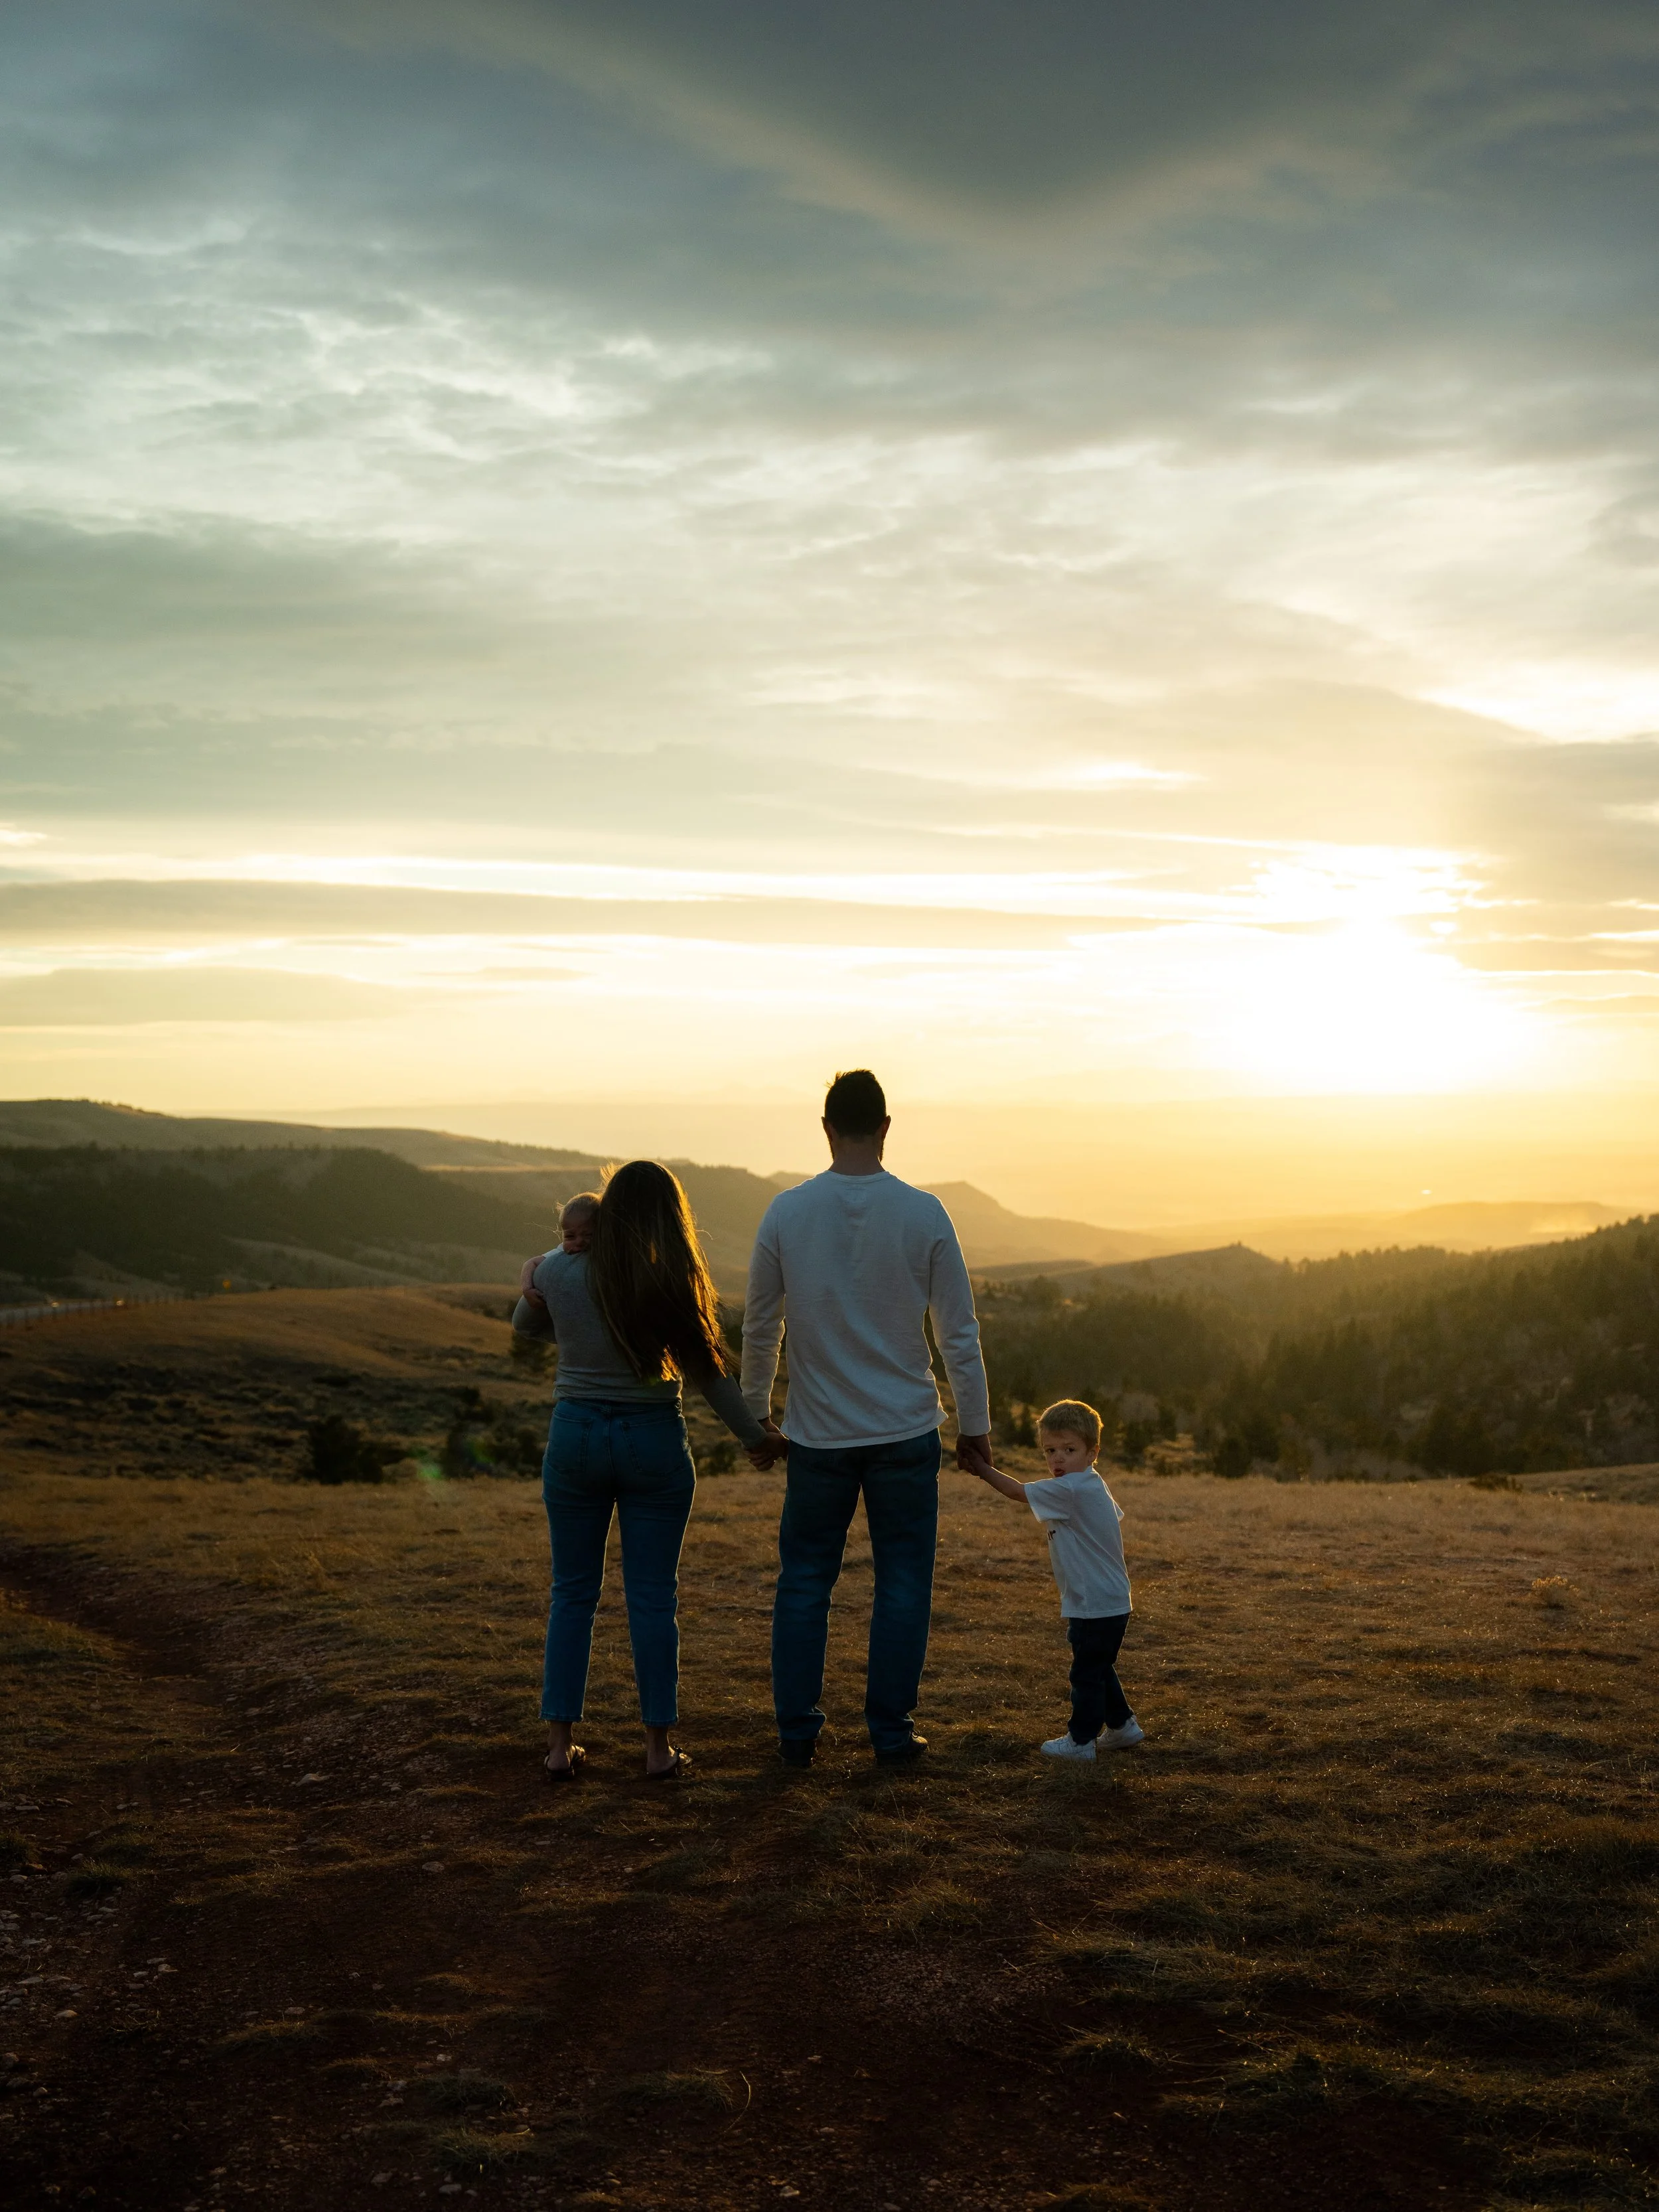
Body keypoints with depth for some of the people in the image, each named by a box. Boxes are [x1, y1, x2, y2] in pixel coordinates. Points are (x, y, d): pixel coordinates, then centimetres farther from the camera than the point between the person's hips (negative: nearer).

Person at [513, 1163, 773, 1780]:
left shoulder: (557, 1274, -6)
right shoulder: (670, 1285, -11)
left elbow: (525, 1325, 15)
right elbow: (709, 1375, -7)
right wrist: (756, 1435, 1)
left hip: (576, 1435, 2)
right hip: (653, 1440, -1)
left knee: (573, 1593, 11)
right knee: (652, 1598, 6)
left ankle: (560, 1744, 11)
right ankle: (658, 1747, 10)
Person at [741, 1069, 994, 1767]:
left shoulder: (786, 1212, -4)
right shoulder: (923, 1213, -6)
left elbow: (759, 1329, 3)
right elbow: (959, 1331, -2)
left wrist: (757, 1420, 15)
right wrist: (974, 1424, 8)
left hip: (817, 1434, 1)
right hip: (905, 1429, -1)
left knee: (804, 1579, 10)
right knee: (902, 1580, 8)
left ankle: (796, 1731, 13)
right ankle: (891, 1732, 10)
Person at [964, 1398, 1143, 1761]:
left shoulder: (1069, 1489, -21)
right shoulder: (1094, 1486, 9)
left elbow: (1017, 1491, -17)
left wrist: (982, 1470, -6)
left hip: (1095, 1606, -10)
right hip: (1111, 1601, 10)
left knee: (1087, 1673, 0)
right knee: (1099, 1670, 22)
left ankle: (1081, 1740, 8)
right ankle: (1122, 1725, 33)